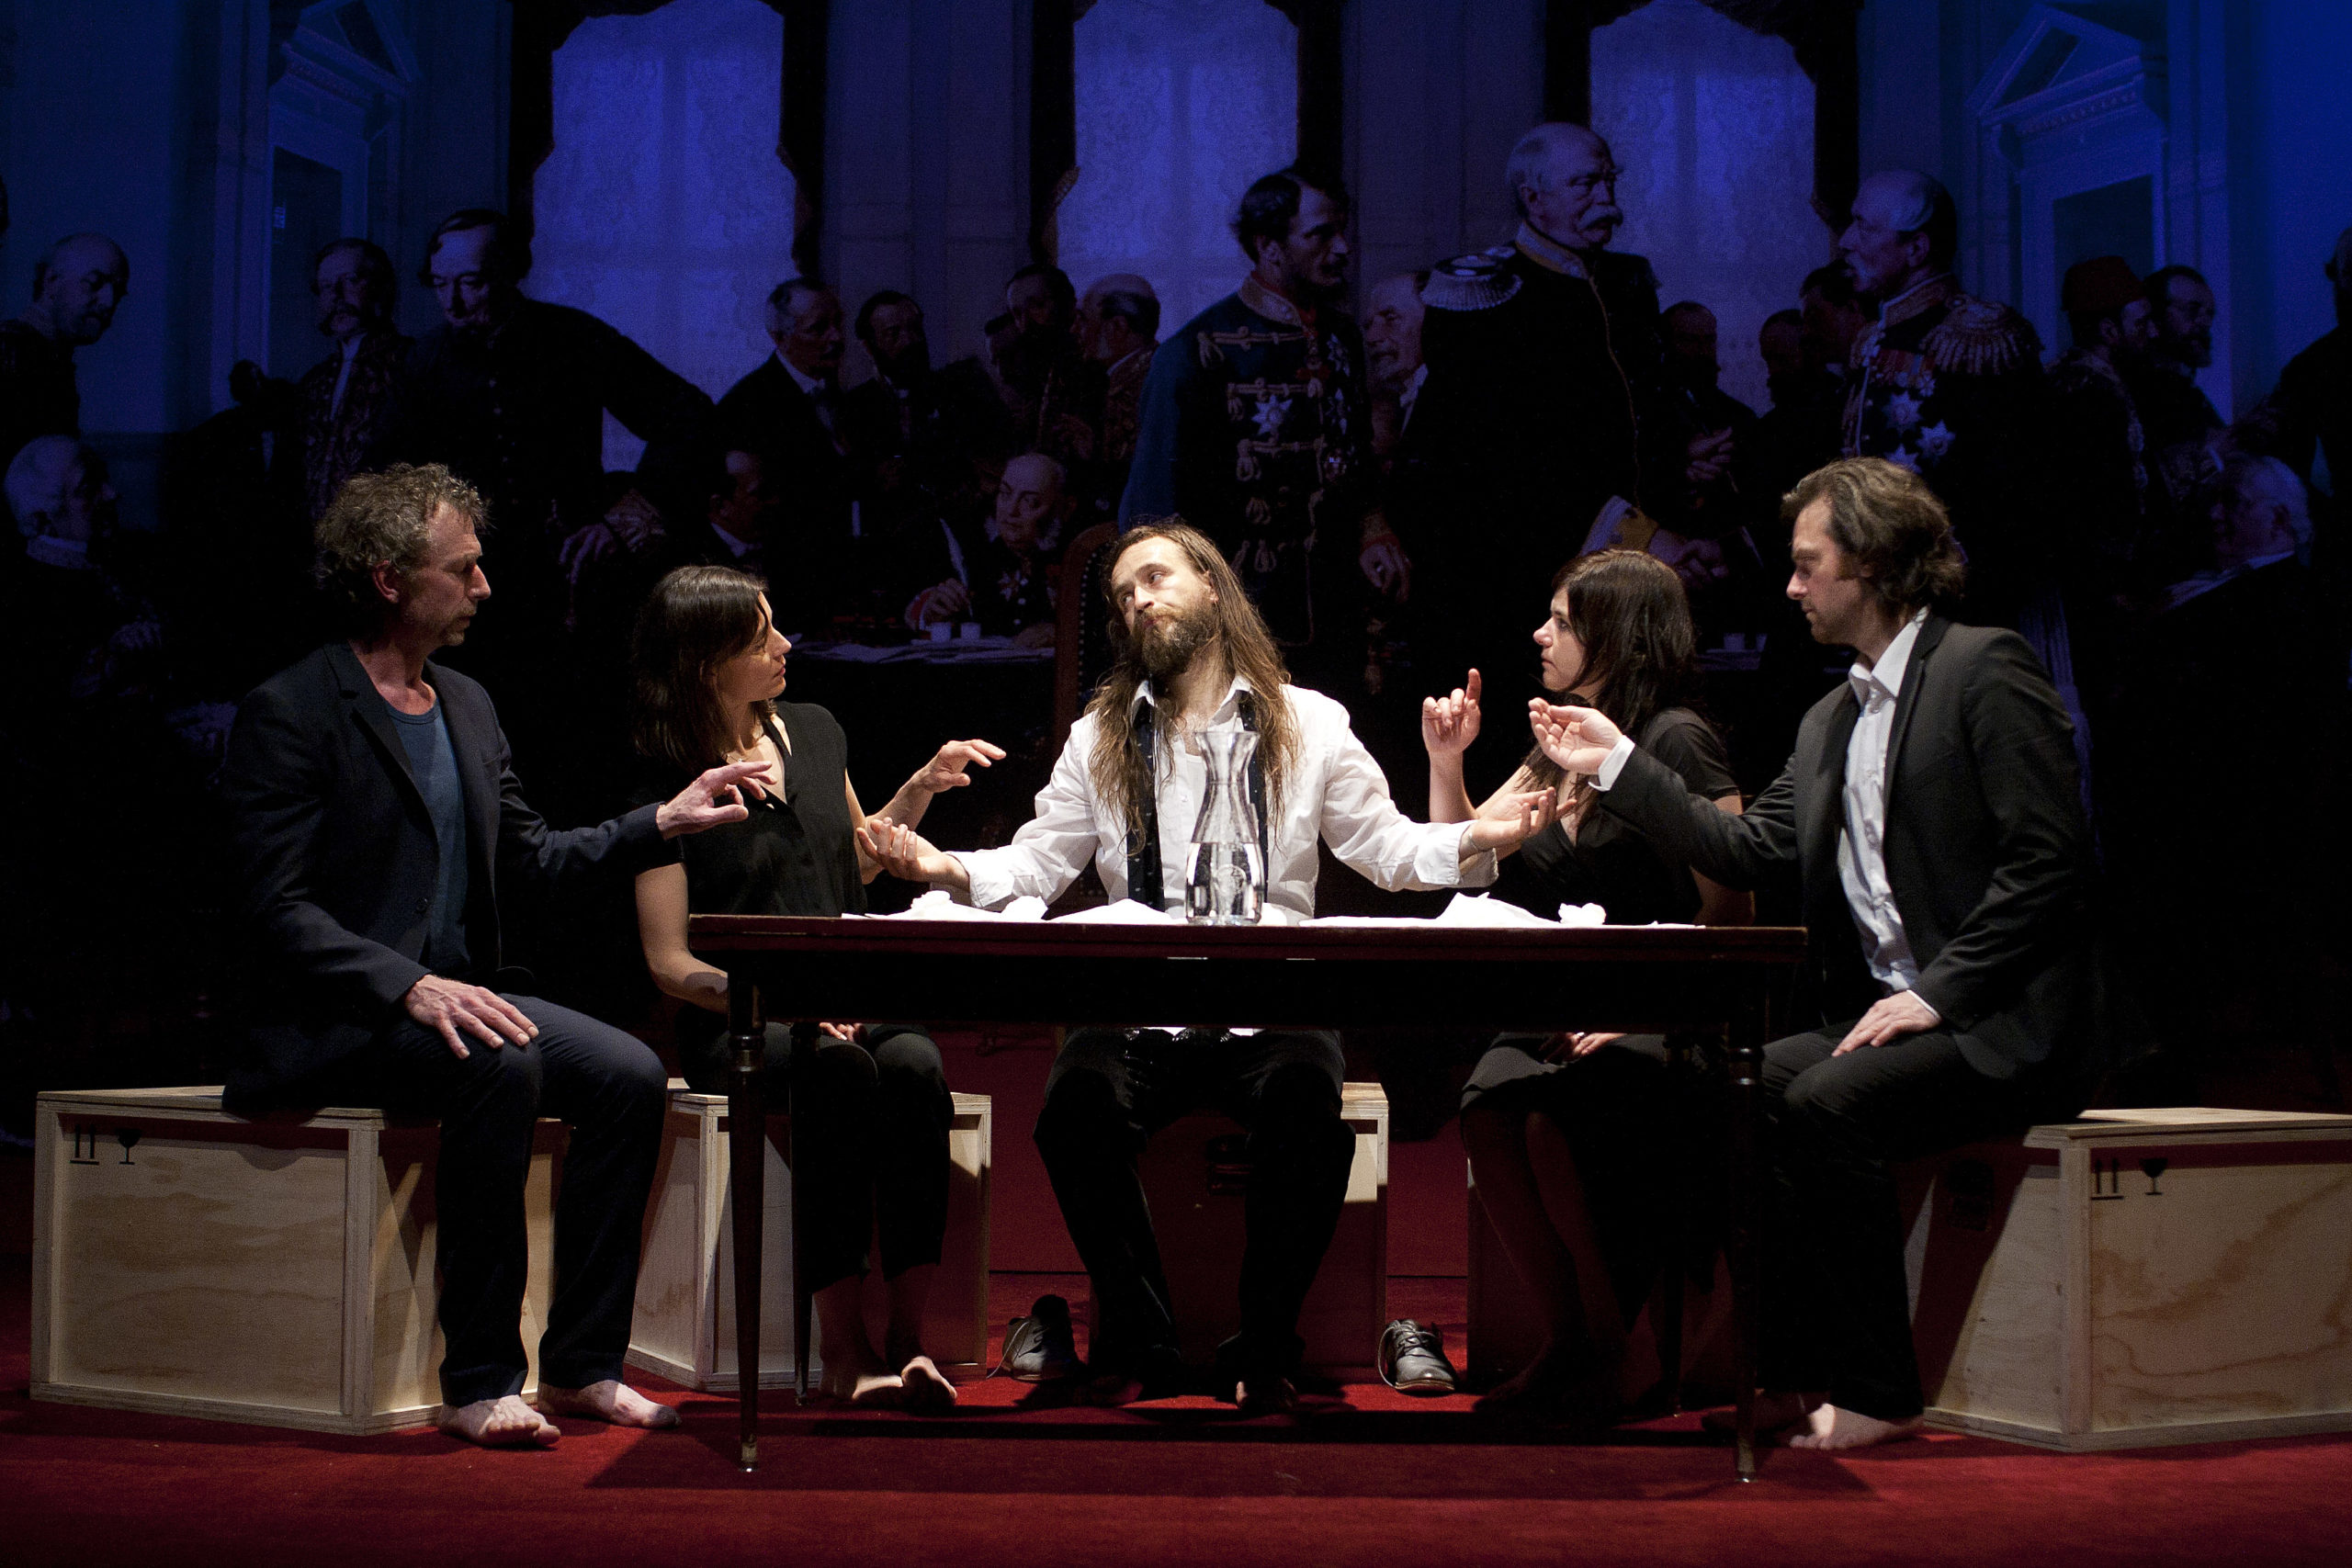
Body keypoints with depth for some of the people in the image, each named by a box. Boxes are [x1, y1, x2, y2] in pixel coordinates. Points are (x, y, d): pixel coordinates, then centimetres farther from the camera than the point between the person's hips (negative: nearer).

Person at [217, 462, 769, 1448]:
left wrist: (662, 823, 10)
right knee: (501, 1068, -35)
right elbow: (275, 906, -18)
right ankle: (479, 1382, -27)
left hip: (455, 994, 8)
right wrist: (411, 986, -29)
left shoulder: (467, 705, 15)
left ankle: (581, 1365, -8)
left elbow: (527, 860, 20)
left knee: (631, 1074, -15)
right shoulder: (288, 713, -10)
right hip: (329, 1022, -8)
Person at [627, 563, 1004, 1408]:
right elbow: (670, 963, -6)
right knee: (840, 1075, -36)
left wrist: (924, 786, 13)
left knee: (912, 1066, -30)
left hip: (853, 997, 4)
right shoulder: (666, 781, -4)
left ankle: (910, 1338, -33)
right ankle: (844, 1348, -32)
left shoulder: (813, 730, 13)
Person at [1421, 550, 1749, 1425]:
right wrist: (1446, 762, 13)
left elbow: (1731, 906, -11)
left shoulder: (1675, 741, -5)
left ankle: (1614, 1351, -13)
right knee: (1488, 1116, -26)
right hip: (1556, 1017, 6)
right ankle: (1566, 1343, -12)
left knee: (1555, 1129, -33)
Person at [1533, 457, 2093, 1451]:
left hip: (1994, 1027, -8)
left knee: (1827, 1101, -29)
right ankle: (1789, 1376, -9)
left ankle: (1878, 1393, -18)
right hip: (1878, 1013, 8)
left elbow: (2048, 858, -15)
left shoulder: (1985, 671, -7)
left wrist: (1938, 993, -19)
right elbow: (1745, 853, 14)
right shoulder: (1829, 723, 20)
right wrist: (1619, 764, 12)